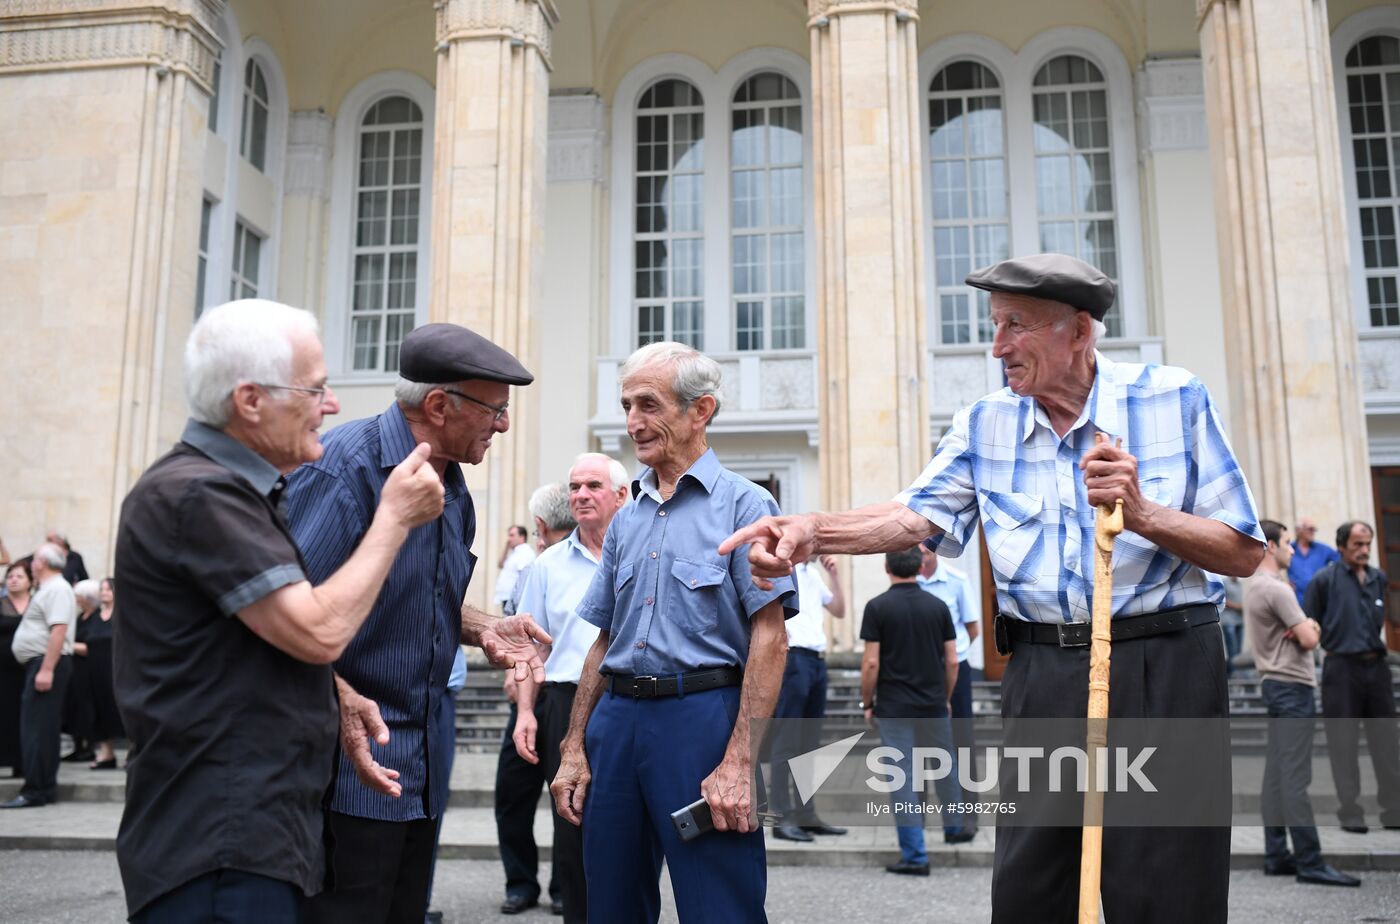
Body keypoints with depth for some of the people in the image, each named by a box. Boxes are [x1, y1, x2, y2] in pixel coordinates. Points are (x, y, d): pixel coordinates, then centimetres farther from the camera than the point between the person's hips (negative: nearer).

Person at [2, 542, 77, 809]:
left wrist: (46, 669, -27)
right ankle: (44, 785, 16)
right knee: (36, 726, 12)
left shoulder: (56, 589, -13)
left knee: (38, 727, -10)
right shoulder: (47, 589, 20)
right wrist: (41, 668, 16)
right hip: (39, 663, 10)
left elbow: (59, 630, -23)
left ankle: (37, 789, -9)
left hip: (46, 663, -10)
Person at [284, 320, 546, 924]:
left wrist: (483, 627, 5)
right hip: (352, 761, -8)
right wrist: (340, 697, -34)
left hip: (424, 762, 9)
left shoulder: (452, 489, 11)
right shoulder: (345, 466, -18)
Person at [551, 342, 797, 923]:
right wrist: (574, 749, 11)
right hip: (617, 720, 6)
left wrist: (738, 763, -18)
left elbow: (770, 638, -11)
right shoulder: (626, 520, 15)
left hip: (703, 717, -6)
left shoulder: (743, 505, -5)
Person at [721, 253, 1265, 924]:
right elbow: (916, 515, -5)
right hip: (1040, 674, 3)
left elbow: (1244, 553, -4)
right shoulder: (985, 424, 6)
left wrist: (1142, 514, -21)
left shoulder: (1175, 400, -4)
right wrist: (813, 530, -21)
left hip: (1162, 671, -3)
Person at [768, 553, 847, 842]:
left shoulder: (812, 573, 19)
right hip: (793, 658, -8)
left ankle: (805, 815, 18)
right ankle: (783, 818, -2)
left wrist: (834, 575, 12)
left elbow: (839, 611, 21)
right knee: (787, 743, -6)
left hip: (817, 660, 8)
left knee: (809, 745, 11)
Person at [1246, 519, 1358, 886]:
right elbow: (1309, 639, -18)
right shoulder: (1275, 589, -14)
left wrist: (1307, 625, -5)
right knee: (1295, 778, -11)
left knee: (1276, 774, 9)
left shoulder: (1256, 587, 18)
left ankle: (1276, 855, 13)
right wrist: (1310, 630, 5)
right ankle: (1310, 862, -10)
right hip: (1292, 687, -10)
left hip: (1277, 685, 10)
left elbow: (1309, 629, 18)